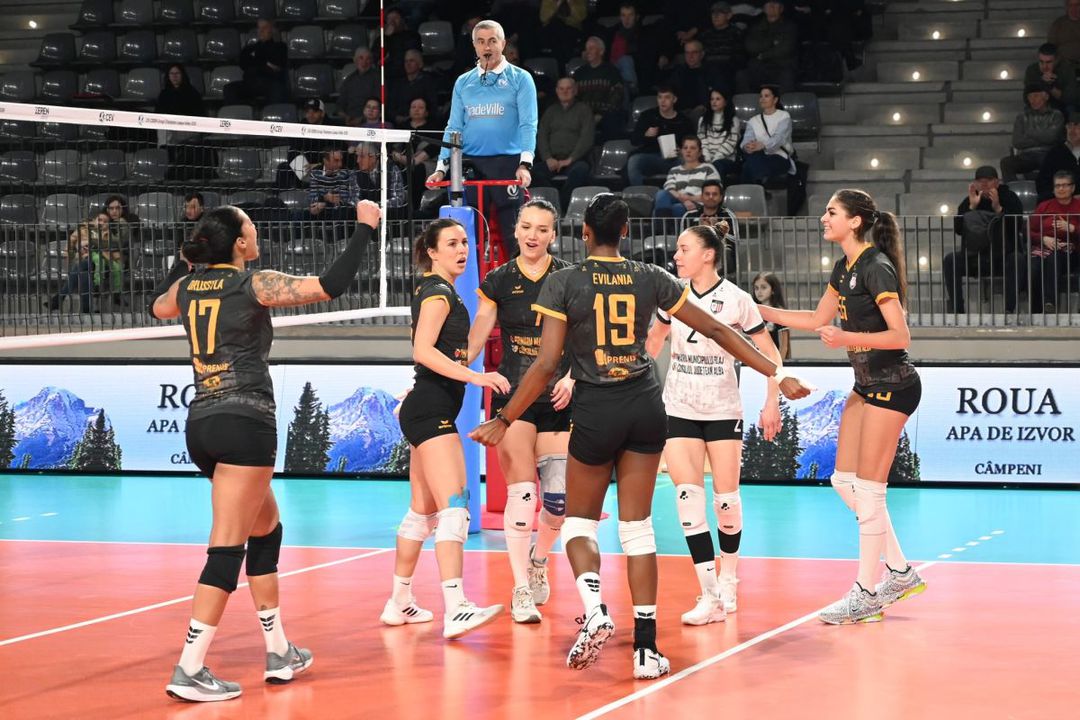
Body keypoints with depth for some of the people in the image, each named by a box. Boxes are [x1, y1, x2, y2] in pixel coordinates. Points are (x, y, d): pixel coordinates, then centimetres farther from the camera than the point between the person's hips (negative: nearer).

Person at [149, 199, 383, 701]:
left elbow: (157, 306, 33)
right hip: (245, 422, -8)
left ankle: (279, 652, 26)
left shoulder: (188, 286, 10)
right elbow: (331, 286, -13)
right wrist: (365, 228, -4)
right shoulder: (254, 284, -9)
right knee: (227, 548, -9)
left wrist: (185, 259, 41)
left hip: (201, 424, 8)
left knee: (266, 529, 22)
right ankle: (189, 670, -16)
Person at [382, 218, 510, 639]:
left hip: (424, 411, 11)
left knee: (423, 511, 16)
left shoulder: (431, 290, 19)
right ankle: (456, 611, -29)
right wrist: (476, 377, -29)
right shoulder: (440, 292, -11)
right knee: (454, 508, -20)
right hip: (432, 410, -11)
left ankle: (400, 603, 24)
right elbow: (423, 350, -23)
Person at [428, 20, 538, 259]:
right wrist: (441, 168, 0)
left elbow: (528, 124, -6)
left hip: (508, 162, -3)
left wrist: (525, 164, -20)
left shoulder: (520, 79, 3)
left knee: (512, 235, -3)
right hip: (470, 164, 3)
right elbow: (454, 127, 12)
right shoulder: (463, 83, 14)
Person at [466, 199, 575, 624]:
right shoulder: (499, 281, 3)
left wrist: (571, 378, -17)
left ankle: (538, 561, 29)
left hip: (557, 399, 1)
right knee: (521, 492, -10)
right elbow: (475, 341, 7)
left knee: (558, 497, -2)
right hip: (511, 397, 0)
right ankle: (521, 589, -1)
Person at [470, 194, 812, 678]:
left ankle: (595, 611, -13)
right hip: (646, 407, 3)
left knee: (579, 522, 14)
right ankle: (646, 647, 2)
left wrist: (503, 421, -5)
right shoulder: (651, 279, 2)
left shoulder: (563, 284, -6)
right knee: (637, 528, 7)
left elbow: (547, 364, -11)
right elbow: (716, 331, 6)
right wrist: (776, 375, 12)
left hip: (596, 411, -3)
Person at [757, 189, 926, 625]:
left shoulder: (876, 268, -18)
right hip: (867, 386, 10)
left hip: (893, 386, -10)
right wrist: (760, 311, 19)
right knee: (845, 482, 9)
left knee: (868, 490, -5)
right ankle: (900, 573, 19)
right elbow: (818, 319, 22)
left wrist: (847, 338, -30)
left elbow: (900, 336, -21)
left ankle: (867, 595, 3)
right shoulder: (845, 268, 10)